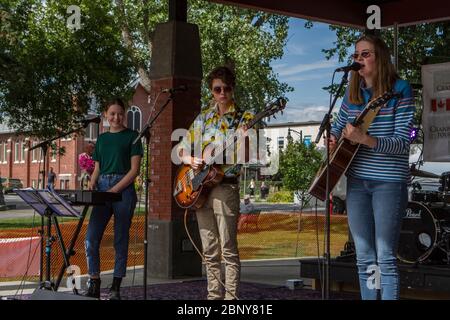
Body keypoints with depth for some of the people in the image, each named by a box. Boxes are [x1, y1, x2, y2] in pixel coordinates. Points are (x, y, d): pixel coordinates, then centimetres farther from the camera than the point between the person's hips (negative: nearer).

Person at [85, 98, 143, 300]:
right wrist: (91, 187, -1)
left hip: (124, 189, -4)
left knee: (121, 239, -2)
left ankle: (116, 288, 4)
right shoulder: (102, 139, 18)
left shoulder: (132, 136, 4)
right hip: (102, 187, 4)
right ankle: (94, 285, 3)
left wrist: (114, 190, -13)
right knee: (91, 238, -6)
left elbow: (134, 169, -4)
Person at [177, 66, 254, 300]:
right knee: (210, 252, 9)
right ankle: (214, 295, 16)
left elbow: (247, 156, -7)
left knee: (228, 249, -8)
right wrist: (191, 160, -4)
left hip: (225, 186, -5)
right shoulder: (203, 118, 14)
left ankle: (231, 297, -6)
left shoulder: (243, 118, 2)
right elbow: (181, 150, 17)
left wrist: (243, 141, -27)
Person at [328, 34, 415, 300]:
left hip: (389, 182, -5)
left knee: (385, 258, -6)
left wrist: (365, 139, -29)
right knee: (364, 257, 10)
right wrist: (331, 141, 0)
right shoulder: (352, 93, 9)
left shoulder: (400, 90, -7)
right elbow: (338, 126, 23)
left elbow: (403, 143, -14)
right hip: (356, 181, 5)